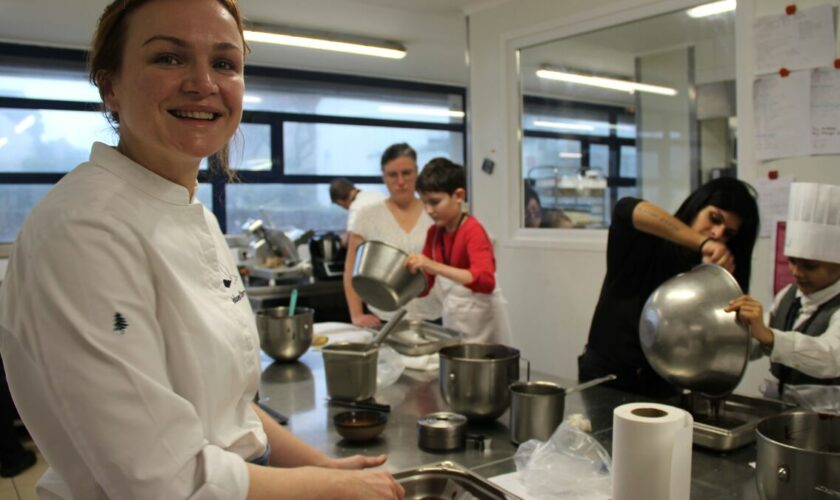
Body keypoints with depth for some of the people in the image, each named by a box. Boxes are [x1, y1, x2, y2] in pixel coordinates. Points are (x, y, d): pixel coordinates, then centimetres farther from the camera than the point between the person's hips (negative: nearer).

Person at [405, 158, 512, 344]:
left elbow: (486, 281, -35)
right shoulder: (434, 233, 2)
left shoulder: (473, 230, -18)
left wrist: (435, 267, -42)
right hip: (452, 321, 6)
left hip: (481, 320, -6)